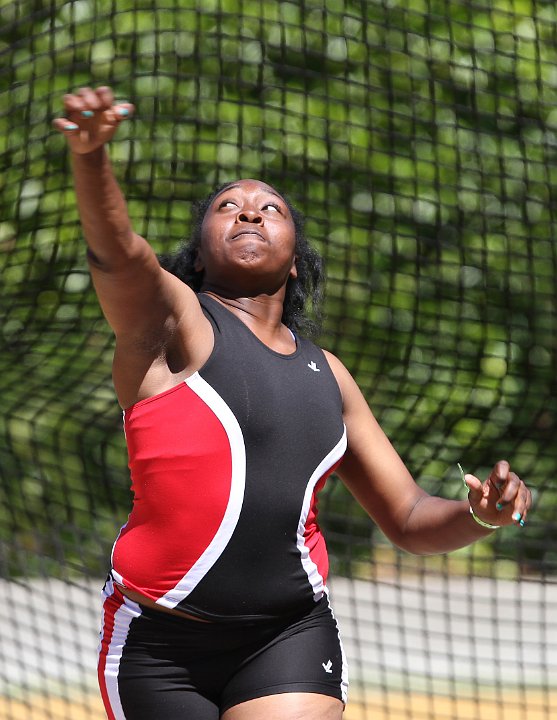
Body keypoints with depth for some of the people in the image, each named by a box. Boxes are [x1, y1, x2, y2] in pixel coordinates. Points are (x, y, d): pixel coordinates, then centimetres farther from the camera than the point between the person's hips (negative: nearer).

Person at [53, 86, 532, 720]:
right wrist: (90, 154, -45)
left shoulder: (326, 374, 15)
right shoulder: (169, 319, 0)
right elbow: (117, 252, -24)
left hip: (291, 640, 3)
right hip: (160, 644, -3)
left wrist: (480, 515, -4)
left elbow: (410, 520, 19)